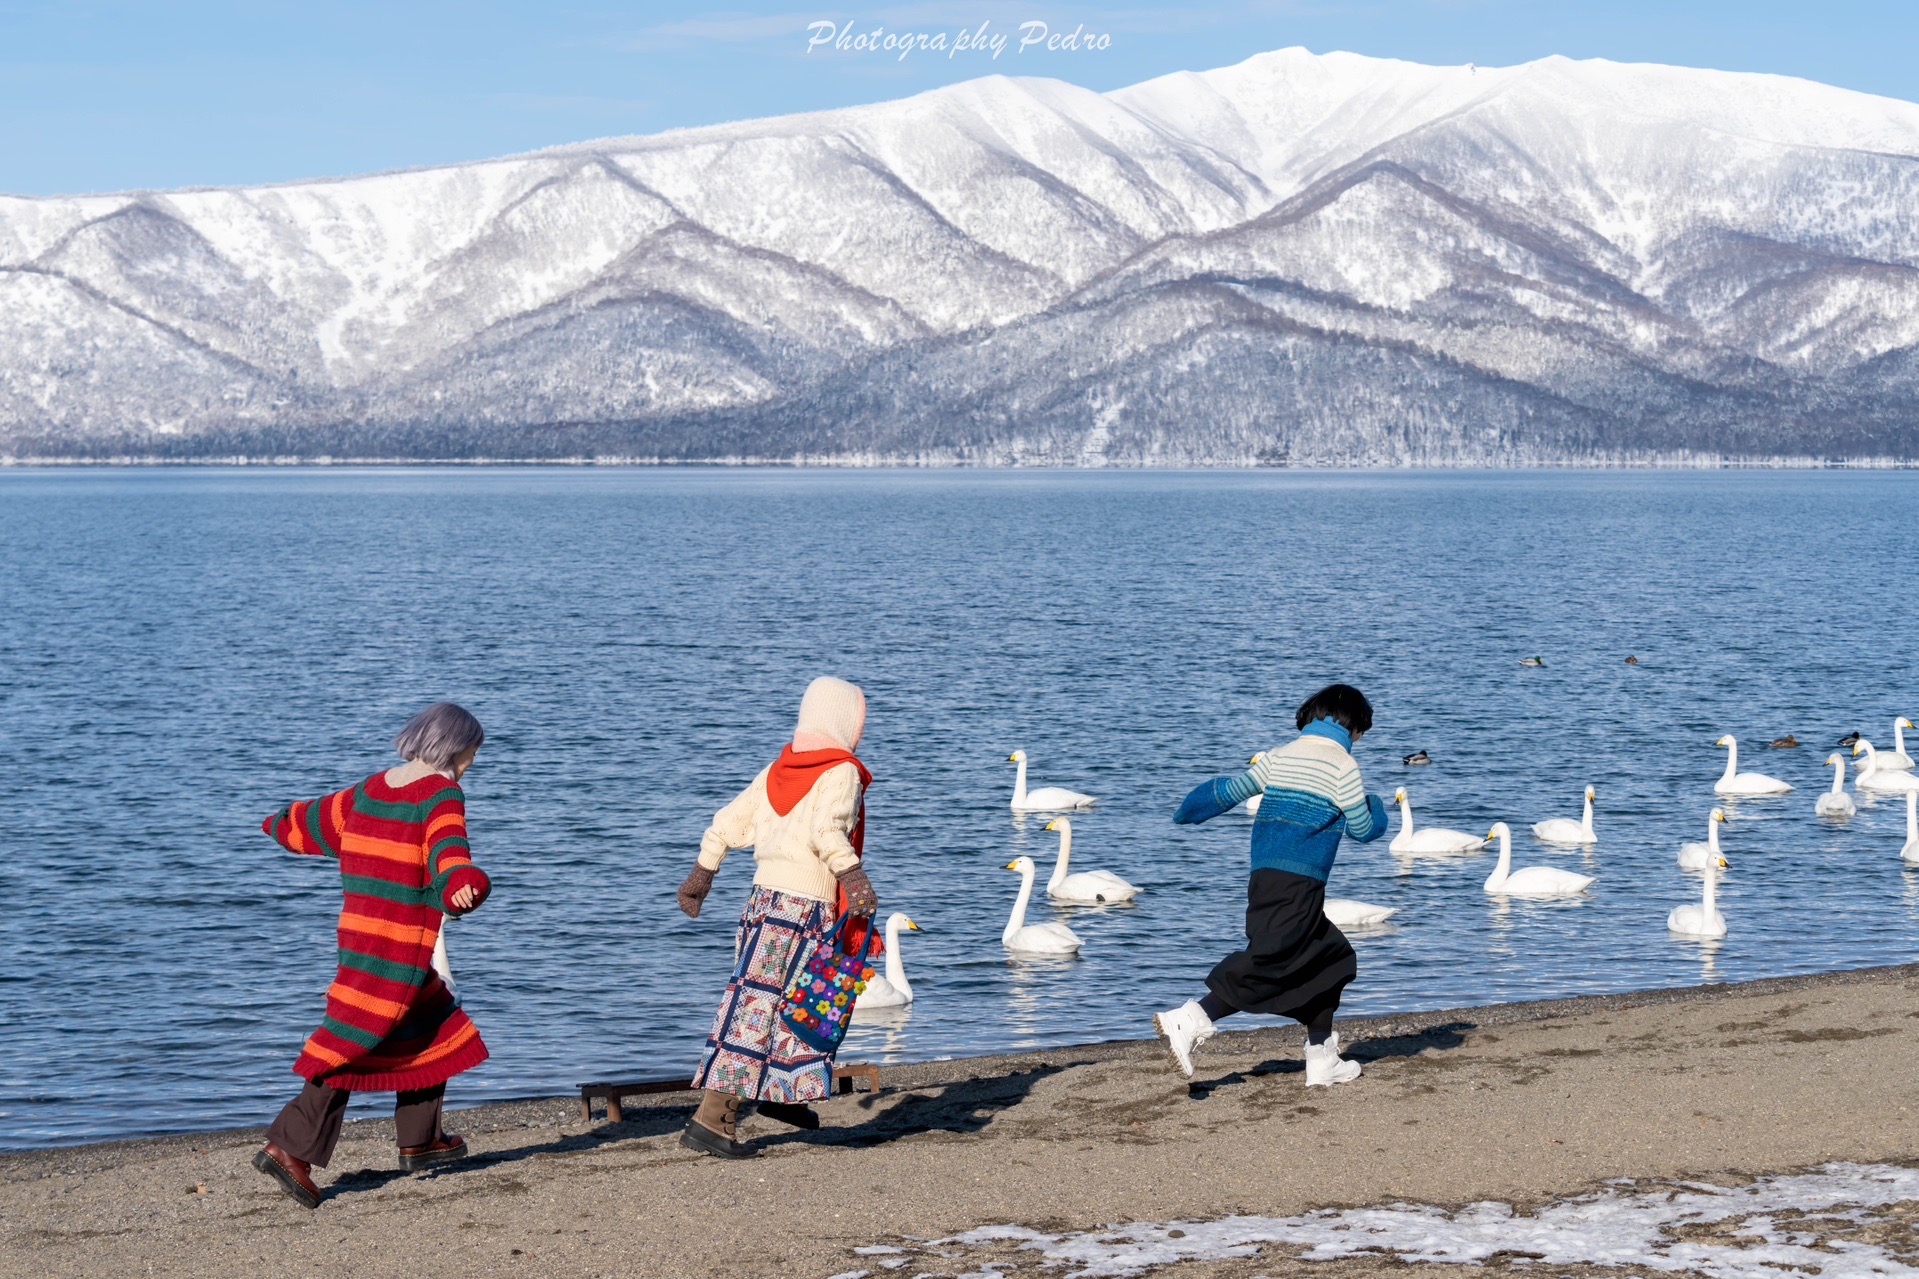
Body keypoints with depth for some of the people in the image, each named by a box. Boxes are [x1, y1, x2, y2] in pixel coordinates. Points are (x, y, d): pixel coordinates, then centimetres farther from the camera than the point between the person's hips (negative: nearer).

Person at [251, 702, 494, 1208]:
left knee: (431, 1026, 18)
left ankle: (420, 1140, 22)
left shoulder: (373, 788, 12)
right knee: (355, 1044, -4)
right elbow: (447, 845, -31)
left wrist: (282, 825, 49)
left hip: (360, 927, 8)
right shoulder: (443, 795, -11)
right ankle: (289, 1148, -5)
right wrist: (463, 884, -51)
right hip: (402, 940, -8)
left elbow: (323, 816, 28)